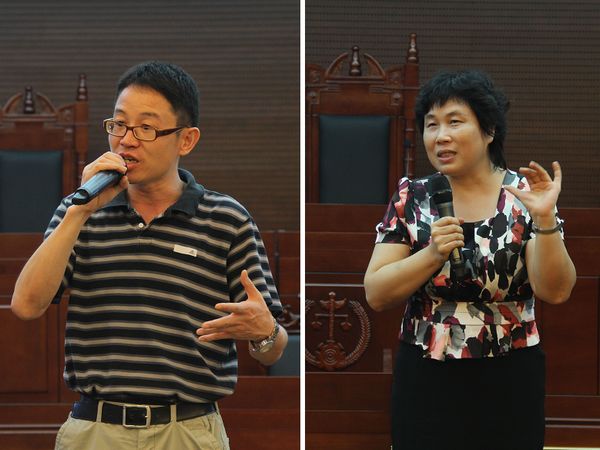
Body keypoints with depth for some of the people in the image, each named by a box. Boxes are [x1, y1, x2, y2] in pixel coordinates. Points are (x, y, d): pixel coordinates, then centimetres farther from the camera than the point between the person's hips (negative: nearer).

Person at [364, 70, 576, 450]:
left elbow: (556, 291, -10)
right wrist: (433, 253, -19)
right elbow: (376, 296, -5)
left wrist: (544, 219, -23)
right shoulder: (411, 197, -1)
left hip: (509, 383, -1)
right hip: (425, 382, 1)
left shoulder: (524, 196, -4)